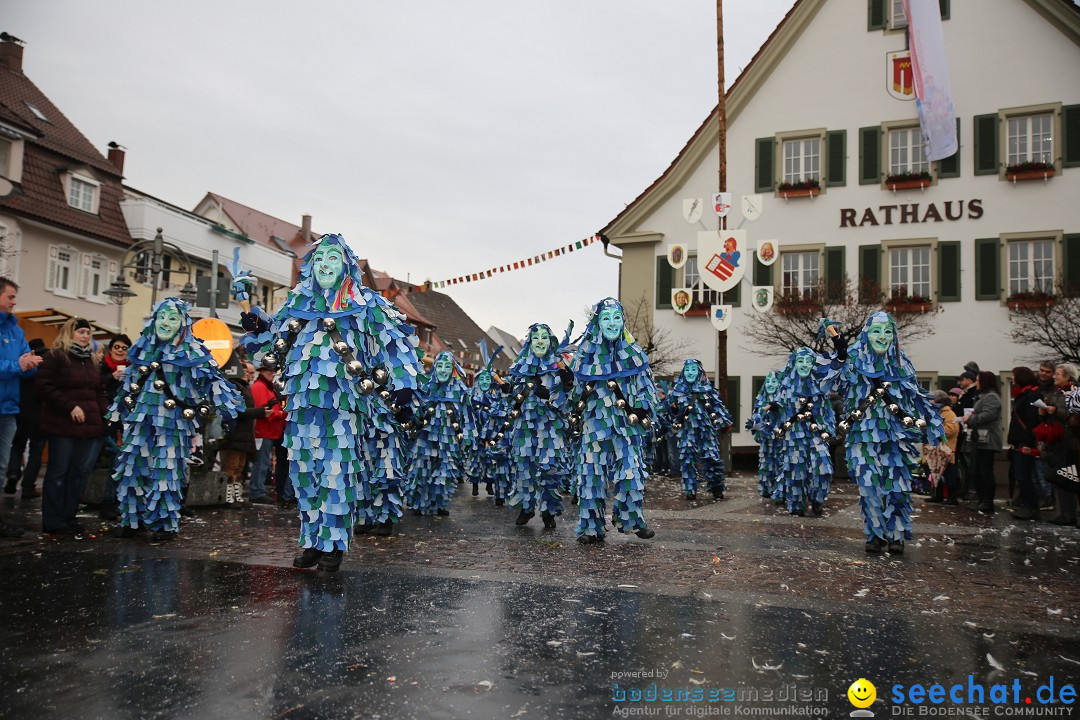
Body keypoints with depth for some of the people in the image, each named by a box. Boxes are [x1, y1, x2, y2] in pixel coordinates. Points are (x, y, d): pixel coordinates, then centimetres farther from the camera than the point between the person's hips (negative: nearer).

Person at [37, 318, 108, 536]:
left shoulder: (91, 360, 18)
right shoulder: (55, 357, -3)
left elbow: (99, 391, 21)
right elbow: (45, 387, -12)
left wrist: (106, 413, 6)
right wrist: (70, 407, -17)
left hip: (89, 425, 6)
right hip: (63, 425, -6)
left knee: (80, 472, 6)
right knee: (58, 472, 0)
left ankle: (68, 517, 14)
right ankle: (52, 522, 6)